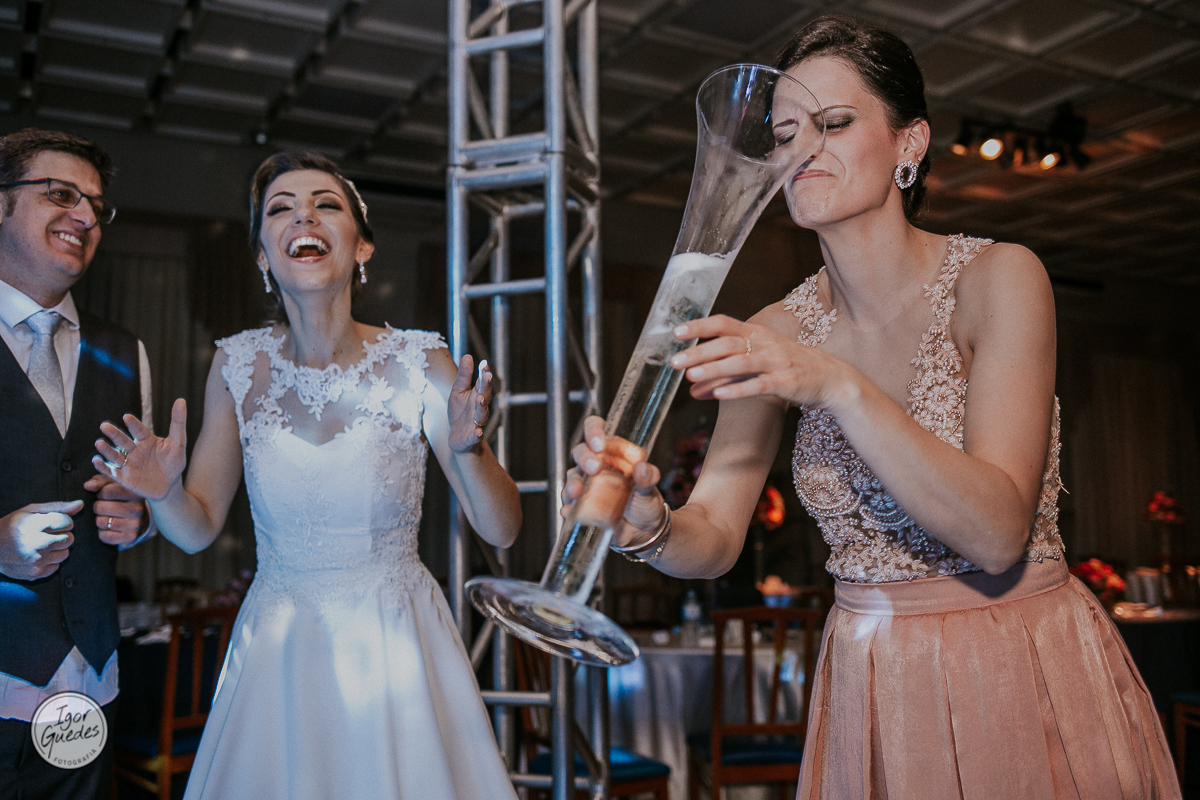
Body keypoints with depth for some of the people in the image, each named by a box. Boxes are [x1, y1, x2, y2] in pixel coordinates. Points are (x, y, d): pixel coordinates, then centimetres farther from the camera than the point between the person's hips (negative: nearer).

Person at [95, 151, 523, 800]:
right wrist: (164, 494, -19)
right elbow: (199, 528, 3)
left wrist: (468, 447, -30)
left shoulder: (418, 363, -13)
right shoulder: (238, 364, -6)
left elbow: (502, 529, -11)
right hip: (278, 653, 2)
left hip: (396, 647, -2)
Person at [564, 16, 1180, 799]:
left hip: (1024, 671, -3)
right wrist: (649, 524, -29)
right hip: (870, 686, 3)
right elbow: (715, 539, -7)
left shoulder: (997, 278, -14)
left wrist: (839, 387, -33)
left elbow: (997, 533, -23)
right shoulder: (778, 333, -4)